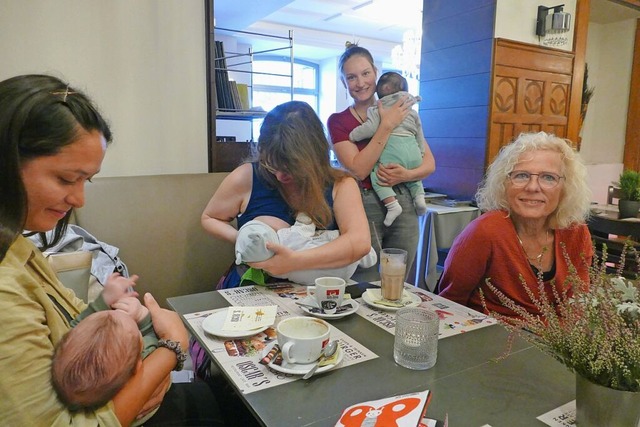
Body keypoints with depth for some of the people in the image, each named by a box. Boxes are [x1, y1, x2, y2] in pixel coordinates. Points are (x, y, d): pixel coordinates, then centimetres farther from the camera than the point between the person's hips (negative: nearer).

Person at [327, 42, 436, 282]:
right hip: (363, 209, -3)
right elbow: (358, 170, -13)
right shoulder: (338, 121, 0)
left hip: (404, 207, 3)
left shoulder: (402, 112, 9)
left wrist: (406, 175, -13)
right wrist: (387, 126, -14)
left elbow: (430, 163, 7)